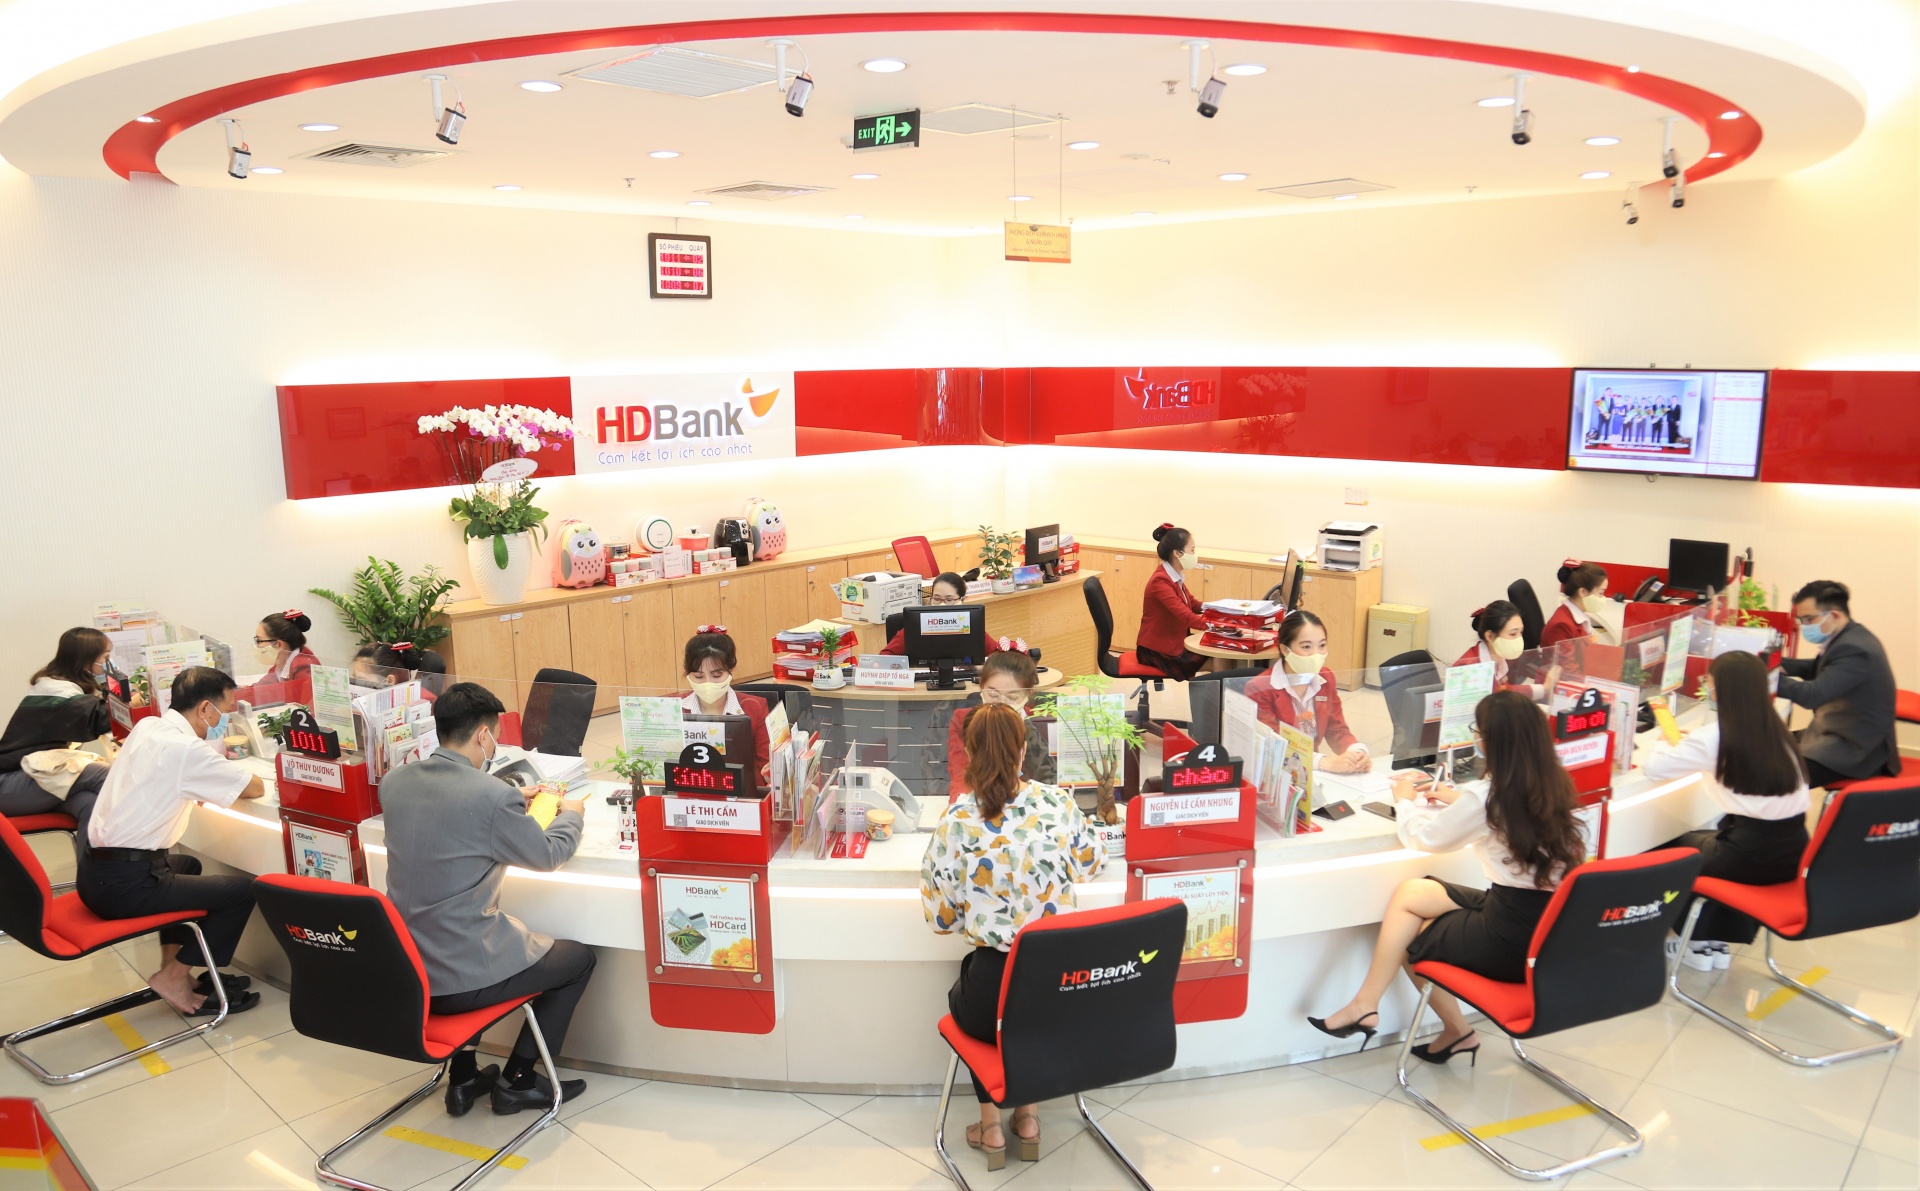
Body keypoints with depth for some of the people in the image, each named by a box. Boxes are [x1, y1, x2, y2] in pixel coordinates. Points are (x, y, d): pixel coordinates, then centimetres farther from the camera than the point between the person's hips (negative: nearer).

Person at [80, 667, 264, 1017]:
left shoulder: (146, 727, 7)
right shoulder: (186, 749, -18)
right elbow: (255, 788, -10)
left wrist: (217, 765, 7)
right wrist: (227, 773, 11)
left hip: (93, 872, 10)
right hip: (125, 885, -10)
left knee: (186, 866, 34)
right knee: (243, 890, -4)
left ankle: (172, 963, 29)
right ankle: (174, 978, 6)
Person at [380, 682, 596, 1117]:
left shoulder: (394, 782, -2)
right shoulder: (493, 795, -21)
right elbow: (548, 855, -4)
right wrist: (572, 815, 16)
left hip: (401, 969, 7)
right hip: (459, 981, -7)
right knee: (579, 956, 16)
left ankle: (463, 1076, 36)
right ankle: (517, 1081, 22)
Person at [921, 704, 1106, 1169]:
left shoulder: (956, 820, -13)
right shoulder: (1058, 802, -6)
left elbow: (941, 918, -4)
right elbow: (1092, 864, 14)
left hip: (997, 995, -3)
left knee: (961, 997, 34)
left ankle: (991, 1123, 33)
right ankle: (1027, 1114, 37)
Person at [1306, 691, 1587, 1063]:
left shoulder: (1487, 795, -19)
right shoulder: (1553, 785, 1)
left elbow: (1423, 837, -2)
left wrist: (1405, 800, 16)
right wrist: (1459, 800, 24)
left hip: (1512, 940, -7)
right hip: (1551, 925, 7)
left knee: (1407, 937, 16)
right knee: (1410, 892, 15)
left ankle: (1456, 1030, 25)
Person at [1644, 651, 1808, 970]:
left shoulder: (1716, 737, -12)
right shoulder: (1776, 731, 7)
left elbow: (1653, 766, -8)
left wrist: (1668, 741, 12)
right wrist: (1687, 744, 23)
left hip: (1753, 858, -6)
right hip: (1793, 851, 6)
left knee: (1671, 847, 21)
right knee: (1709, 842, 32)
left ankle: (1699, 943, 28)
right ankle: (1718, 942, 32)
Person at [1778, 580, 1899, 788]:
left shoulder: (1854, 649, -25)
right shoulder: (1849, 637, 7)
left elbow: (1813, 695, -31)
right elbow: (1817, 669, 23)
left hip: (1856, 751, -10)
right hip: (1843, 733, 10)